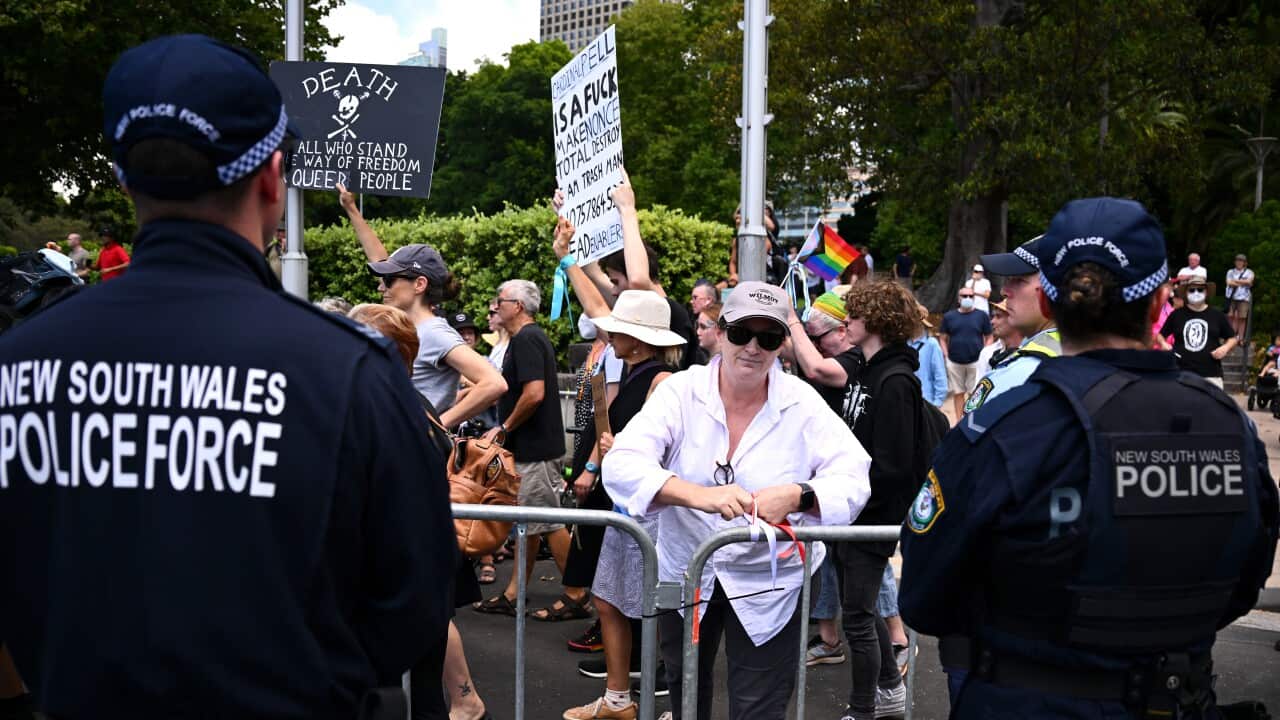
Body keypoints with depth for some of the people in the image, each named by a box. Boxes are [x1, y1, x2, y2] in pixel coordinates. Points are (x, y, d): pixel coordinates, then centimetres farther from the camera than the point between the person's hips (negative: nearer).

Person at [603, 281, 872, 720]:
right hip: (684, 573, 1)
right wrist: (697, 494, -42)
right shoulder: (681, 392, -12)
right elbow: (622, 464, -24)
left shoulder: (802, 404, -10)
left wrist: (797, 496, -38)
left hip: (768, 584, -1)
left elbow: (853, 477, -16)